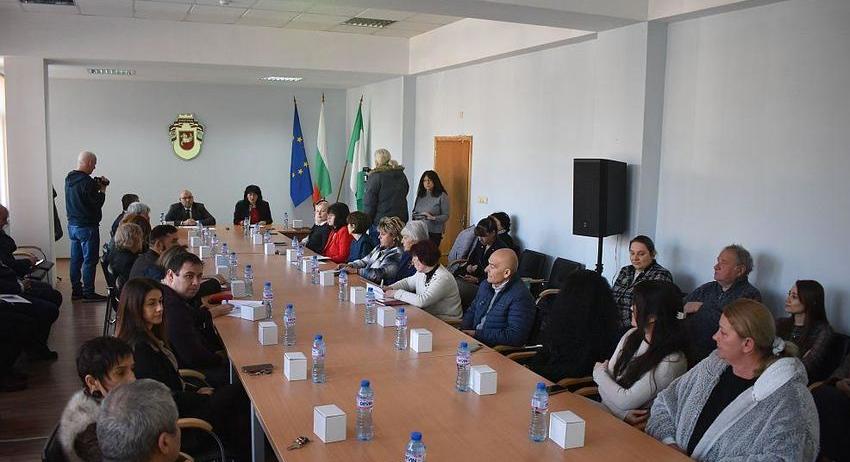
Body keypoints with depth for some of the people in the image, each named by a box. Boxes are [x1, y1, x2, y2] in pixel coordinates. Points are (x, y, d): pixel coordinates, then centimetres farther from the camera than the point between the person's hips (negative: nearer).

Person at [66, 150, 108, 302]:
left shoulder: (69, 179, 8)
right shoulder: (86, 181, -20)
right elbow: (96, 204, -17)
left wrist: (96, 186, 8)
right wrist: (102, 189, -4)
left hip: (73, 225, 9)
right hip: (87, 227, -9)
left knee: (75, 259, 13)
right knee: (89, 260, -2)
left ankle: (76, 290, 20)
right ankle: (88, 293, 1)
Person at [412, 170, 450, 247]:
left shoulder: (442, 196, -4)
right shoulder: (420, 195, 14)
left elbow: (446, 216, -5)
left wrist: (433, 218, -20)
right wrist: (414, 215, 2)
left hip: (434, 233, -4)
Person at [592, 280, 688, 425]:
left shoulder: (671, 362, -20)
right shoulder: (632, 336, 2)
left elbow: (626, 401, -18)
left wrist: (599, 373, -1)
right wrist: (622, 413, -15)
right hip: (605, 410, 7)